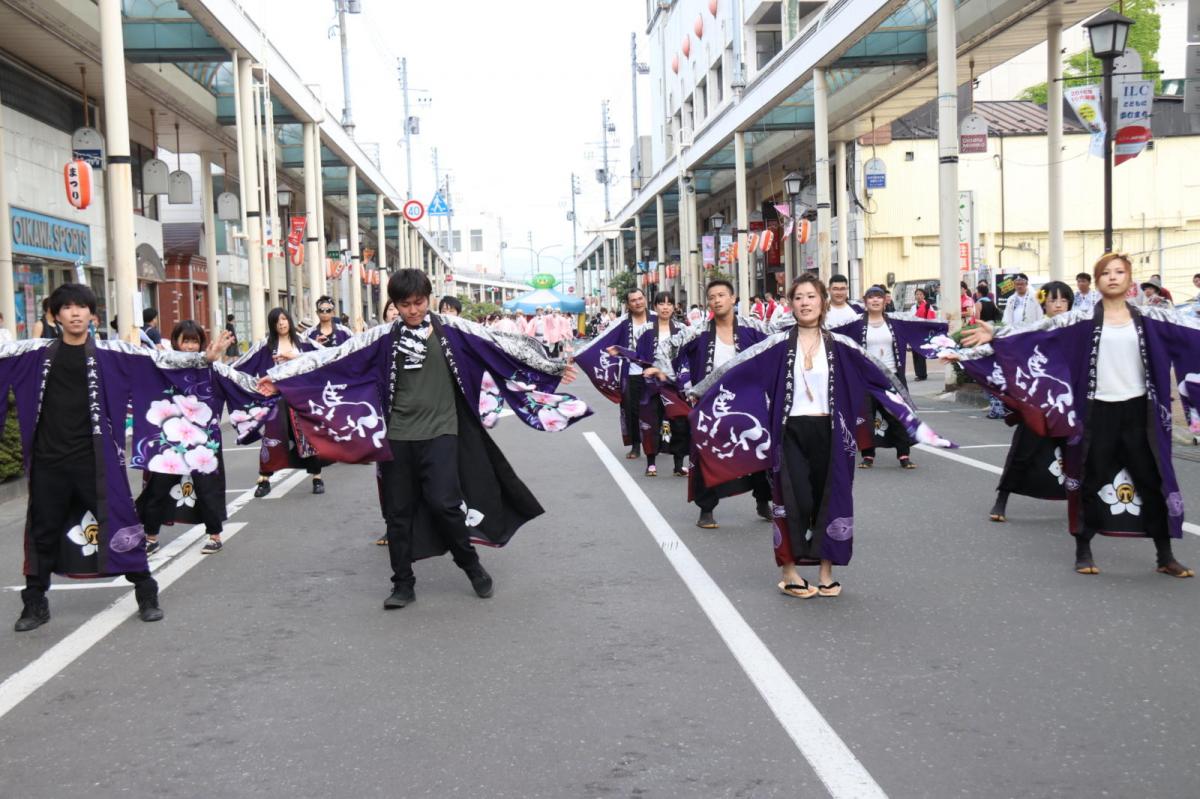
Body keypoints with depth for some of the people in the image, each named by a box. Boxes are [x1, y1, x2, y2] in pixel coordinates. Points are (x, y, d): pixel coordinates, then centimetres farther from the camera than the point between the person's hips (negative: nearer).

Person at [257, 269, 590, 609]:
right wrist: (279, 376, -6)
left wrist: (553, 366, -1)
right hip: (398, 436, 2)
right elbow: (334, 358, -1)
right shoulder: (384, 336, 1)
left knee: (443, 502, -13)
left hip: (440, 432, -2)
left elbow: (501, 346, -1)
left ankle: (472, 565, 11)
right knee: (399, 511, 5)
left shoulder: (451, 329, -1)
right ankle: (403, 585, 19)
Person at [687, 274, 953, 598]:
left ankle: (826, 572, 18)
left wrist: (912, 420, 6)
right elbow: (735, 369, -2)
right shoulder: (779, 344, -2)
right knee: (795, 500, -8)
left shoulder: (839, 346, 2)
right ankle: (789, 571, 6)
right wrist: (698, 391, -2)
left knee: (829, 499, 6)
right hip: (791, 432, -2)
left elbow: (880, 379, 5)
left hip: (828, 433, 2)